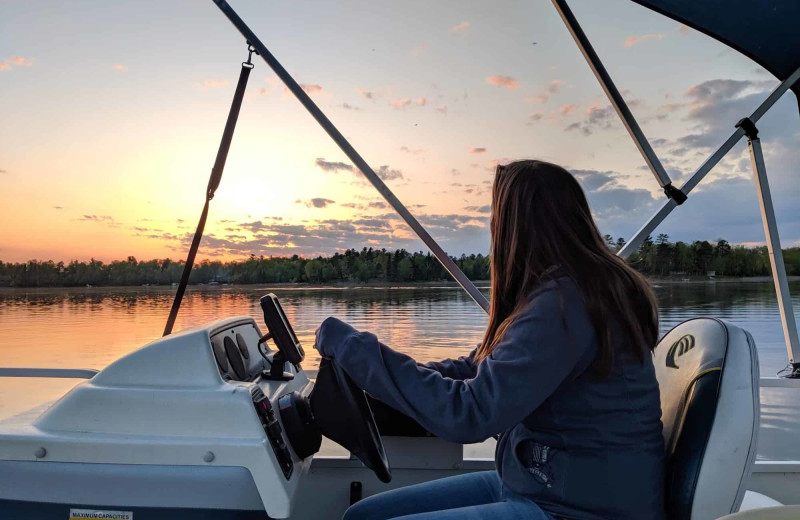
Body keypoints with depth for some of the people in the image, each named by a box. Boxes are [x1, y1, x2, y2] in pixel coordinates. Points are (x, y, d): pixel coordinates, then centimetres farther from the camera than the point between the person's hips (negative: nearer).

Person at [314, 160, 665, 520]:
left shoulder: (564, 304, -24)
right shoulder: (562, 292, 8)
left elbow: (469, 413, -27)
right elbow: (477, 369, 11)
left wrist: (353, 347, -21)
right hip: (535, 484, 9)